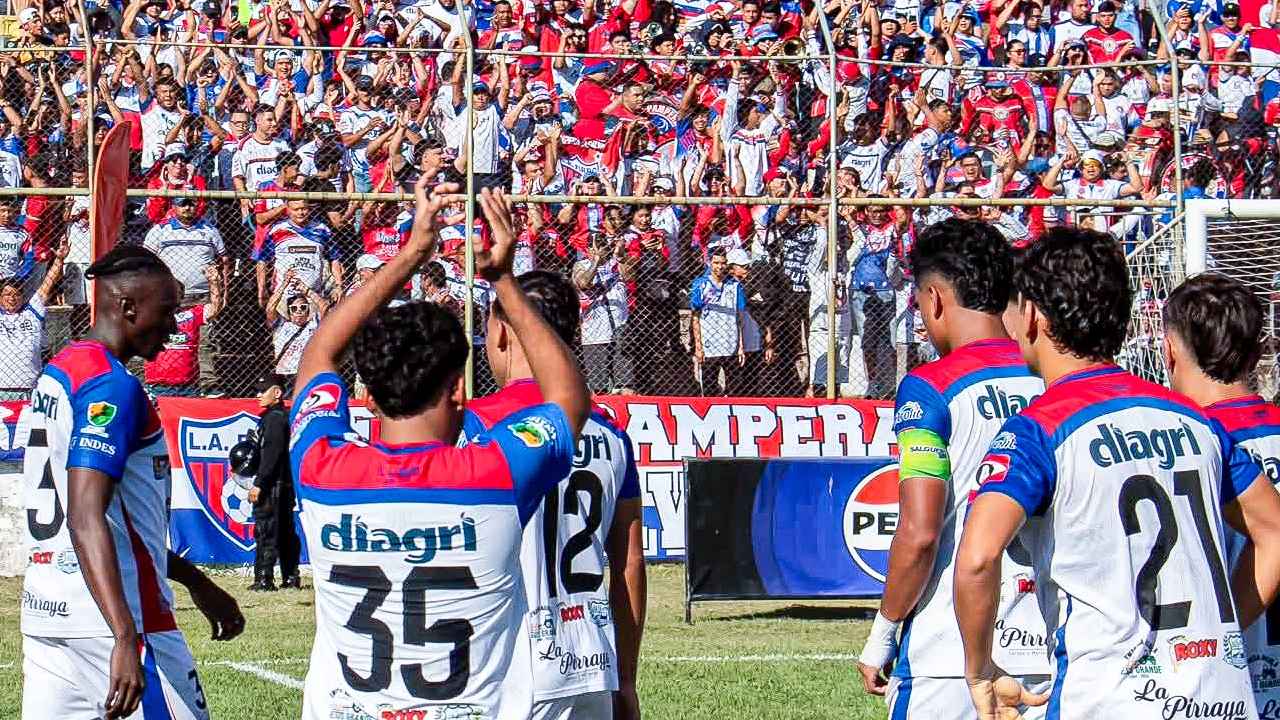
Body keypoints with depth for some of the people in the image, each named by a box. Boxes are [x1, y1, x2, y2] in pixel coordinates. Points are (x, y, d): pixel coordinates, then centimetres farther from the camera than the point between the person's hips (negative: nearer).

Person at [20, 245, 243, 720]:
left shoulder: (56, 374, 16)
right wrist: (125, 640, -32)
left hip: (44, 611, 9)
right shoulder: (112, 387, -13)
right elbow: (86, 520, -24)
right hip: (112, 615, -9)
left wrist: (192, 579, 31)